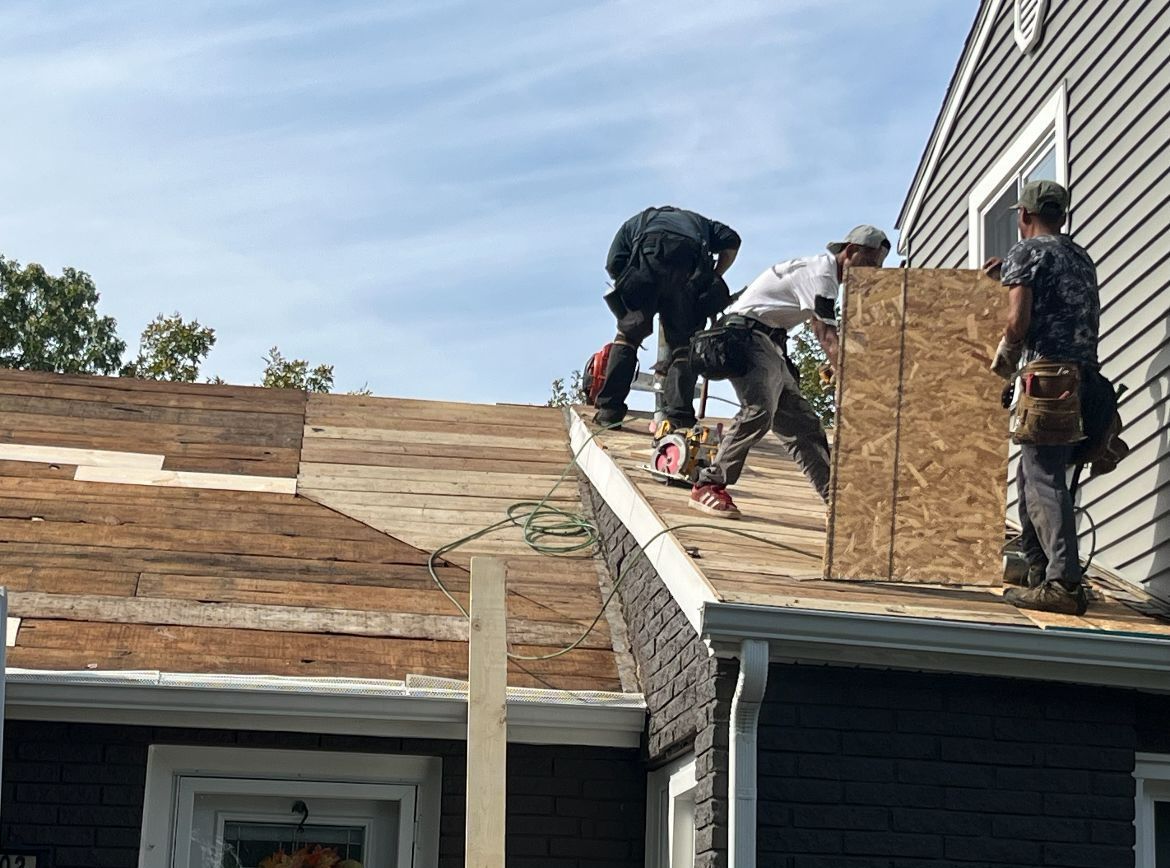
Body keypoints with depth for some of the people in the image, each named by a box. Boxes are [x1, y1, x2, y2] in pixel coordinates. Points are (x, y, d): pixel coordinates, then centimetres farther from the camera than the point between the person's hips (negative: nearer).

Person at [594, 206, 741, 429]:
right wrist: (713, 279, 27)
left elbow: (614, 264, 18)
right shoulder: (697, 221, 40)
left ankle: (610, 410, 4)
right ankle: (680, 416, -5)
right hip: (690, 266, 1)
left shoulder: (634, 223, 36)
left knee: (627, 334, 11)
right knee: (684, 344, 8)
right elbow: (731, 241, 22)